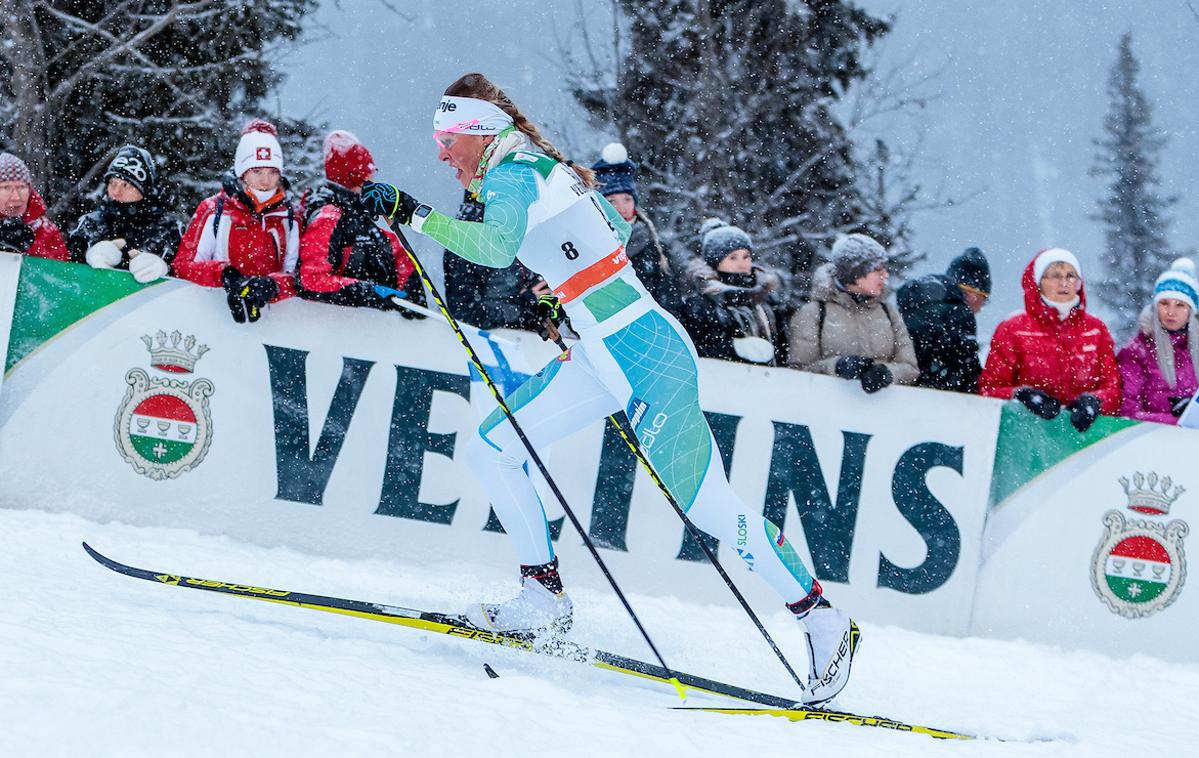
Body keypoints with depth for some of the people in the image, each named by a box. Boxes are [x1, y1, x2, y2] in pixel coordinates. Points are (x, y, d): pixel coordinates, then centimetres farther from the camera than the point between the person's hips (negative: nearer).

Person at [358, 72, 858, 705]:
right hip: (599, 356, 10)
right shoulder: (543, 169, 15)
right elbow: (616, 228, 29)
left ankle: (821, 618, 1)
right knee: (491, 450, 6)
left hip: (645, 356, -10)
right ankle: (544, 598, 10)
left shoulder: (512, 175, -13)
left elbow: (497, 246, -34)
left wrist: (415, 215, -30)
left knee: (707, 507, -8)